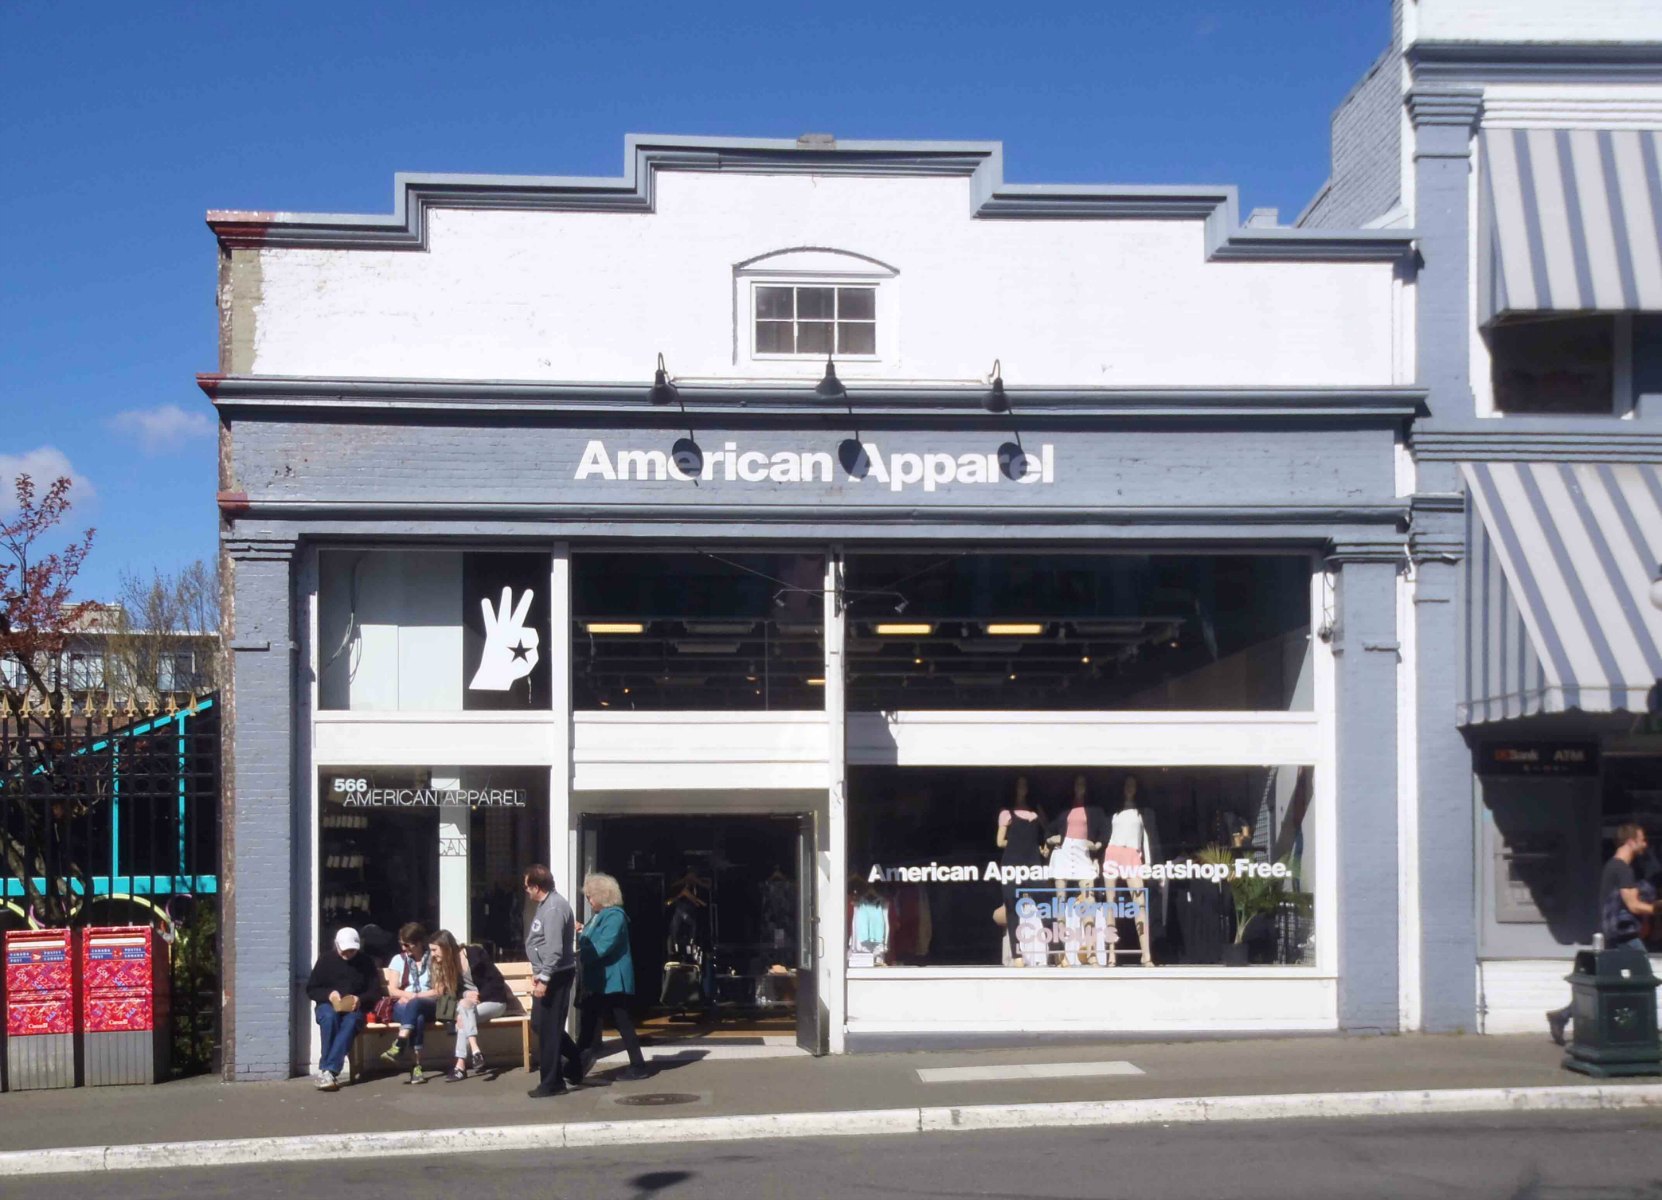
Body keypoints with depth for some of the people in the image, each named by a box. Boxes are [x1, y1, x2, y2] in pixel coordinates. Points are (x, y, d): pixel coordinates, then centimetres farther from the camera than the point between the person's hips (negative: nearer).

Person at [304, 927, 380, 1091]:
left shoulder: (366, 962, 6)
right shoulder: (326, 959, 5)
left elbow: (375, 991, 6)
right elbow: (310, 989, 6)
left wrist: (360, 999, -15)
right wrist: (328, 994, -14)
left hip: (355, 1009, 0)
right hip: (328, 1005, 0)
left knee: (351, 1021, -36)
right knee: (329, 1016, -37)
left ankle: (327, 1070, -46)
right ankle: (330, 1071, -39)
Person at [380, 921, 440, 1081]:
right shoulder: (399, 960, 14)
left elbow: (439, 990, 1)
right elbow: (392, 990, 8)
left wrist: (415, 997, -9)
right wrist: (409, 995, -12)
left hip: (430, 1006, -1)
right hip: (403, 1007, 1)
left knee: (414, 1005, -40)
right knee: (417, 1018, -37)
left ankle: (399, 1046, -51)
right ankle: (417, 1064, -47)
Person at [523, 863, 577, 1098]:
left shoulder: (554, 908, -19)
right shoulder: (546, 904, 14)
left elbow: (555, 949, -25)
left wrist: (544, 979, -25)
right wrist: (538, 973, 19)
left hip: (556, 977, -10)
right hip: (547, 975, 11)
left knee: (548, 1028, -4)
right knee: (541, 1024, 15)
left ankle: (551, 1083, 3)